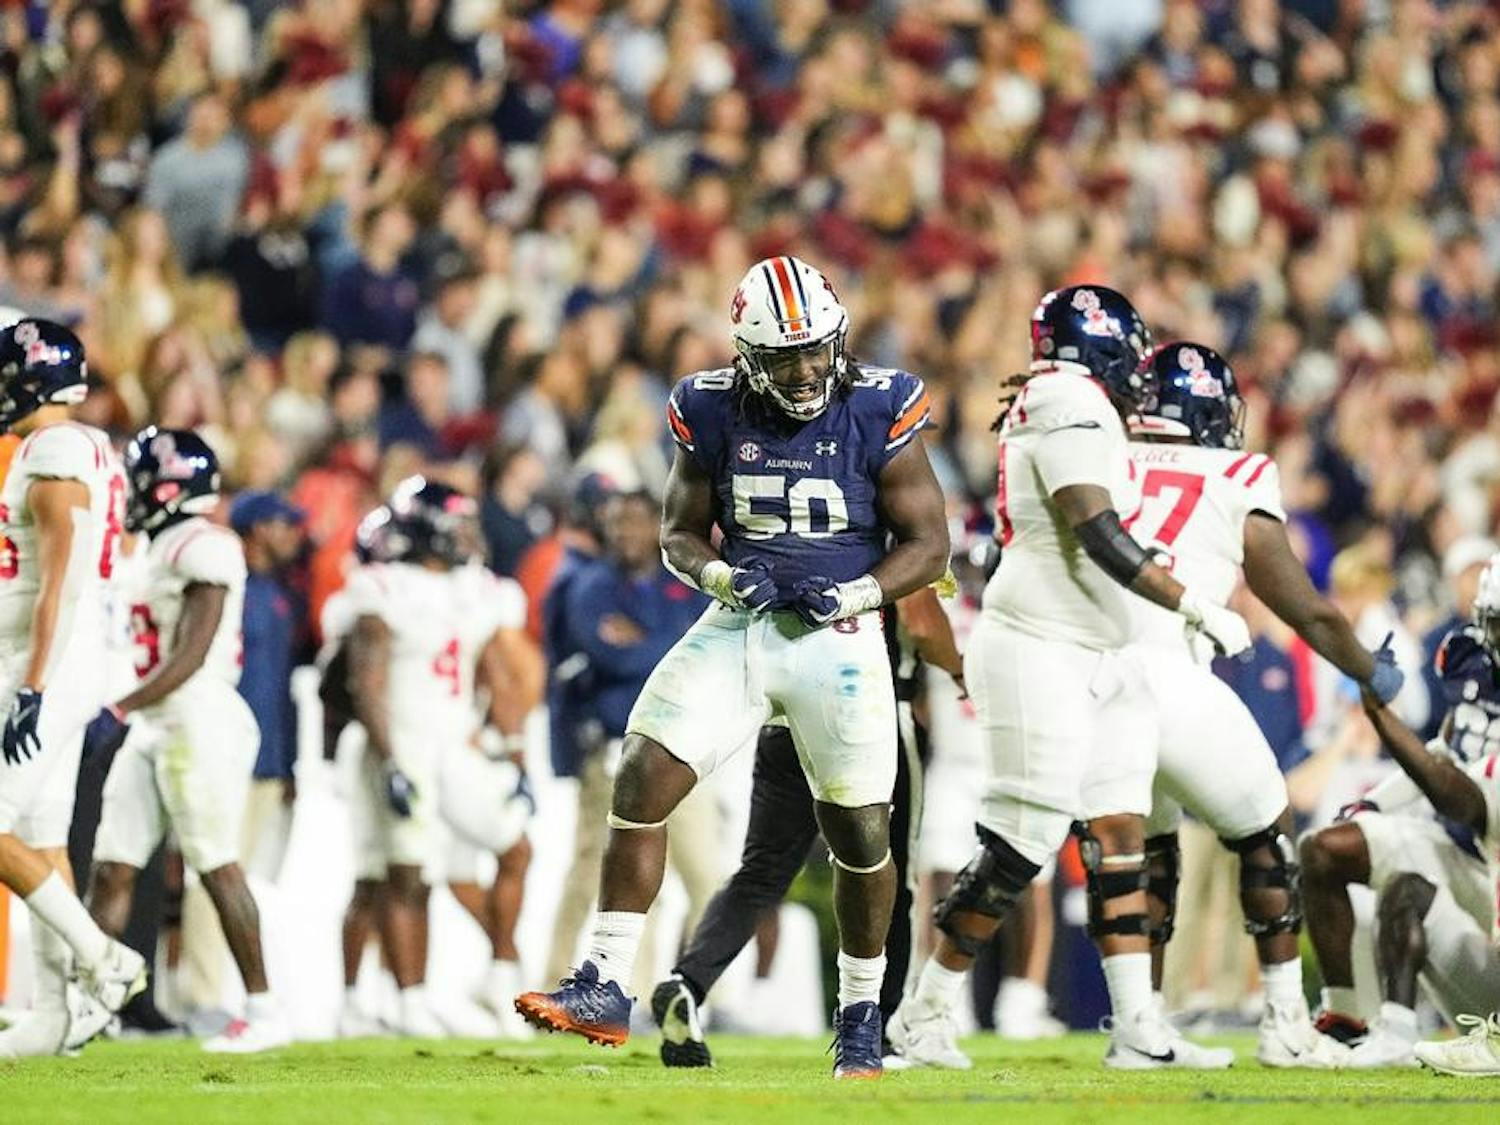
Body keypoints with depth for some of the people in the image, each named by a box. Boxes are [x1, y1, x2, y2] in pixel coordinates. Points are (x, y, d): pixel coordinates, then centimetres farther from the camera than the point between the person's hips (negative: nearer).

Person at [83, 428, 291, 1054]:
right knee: (111, 867, 4)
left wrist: (120, 713, -24)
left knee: (217, 866, -6)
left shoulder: (205, 550, -13)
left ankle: (264, 1011, 0)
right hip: (153, 728, 9)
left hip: (197, 721, -9)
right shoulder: (157, 551, 16)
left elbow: (191, 656, -19)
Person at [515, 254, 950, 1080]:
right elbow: (680, 533, 8)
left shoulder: (877, 413, -8)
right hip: (738, 628, 2)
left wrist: (855, 593, -18)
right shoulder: (715, 413, -2)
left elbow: (929, 543, -3)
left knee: (860, 835, 2)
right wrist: (719, 575, -13)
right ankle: (605, 987, -8)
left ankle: (860, 1018, 21)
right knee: (641, 782, -12)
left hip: (836, 637, -2)